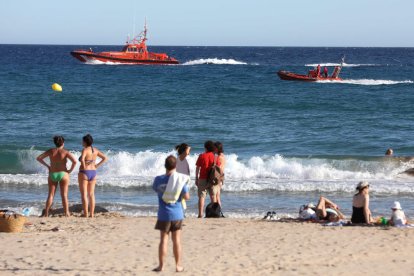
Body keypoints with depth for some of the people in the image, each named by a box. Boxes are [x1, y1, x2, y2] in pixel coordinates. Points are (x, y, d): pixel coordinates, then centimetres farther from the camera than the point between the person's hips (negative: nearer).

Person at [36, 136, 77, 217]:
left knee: (50, 195, 9)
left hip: (52, 174, 2)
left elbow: (39, 158, 5)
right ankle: (66, 213, 2)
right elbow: (74, 161, -19)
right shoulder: (65, 152, -8)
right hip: (63, 174, -2)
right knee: (64, 195, 4)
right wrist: (70, 170, -5)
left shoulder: (50, 151, 0)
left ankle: (46, 213, 4)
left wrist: (47, 166, 11)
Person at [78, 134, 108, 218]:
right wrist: (96, 166, 7)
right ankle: (92, 213, 12)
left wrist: (84, 166, -16)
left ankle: (85, 213, -3)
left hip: (84, 173, -7)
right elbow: (105, 158, 11)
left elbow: (82, 159, -32)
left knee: (84, 194, -1)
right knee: (91, 194, 12)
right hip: (93, 173, 7)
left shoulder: (85, 150, -14)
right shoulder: (95, 150, 7)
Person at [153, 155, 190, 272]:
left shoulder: (158, 179, -8)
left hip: (164, 214, 0)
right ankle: (178, 265, 14)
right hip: (177, 214, 0)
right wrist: (186, 185, 11)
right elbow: (186, 197, -4)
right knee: (176, 240, 9)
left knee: (163, 240, 8)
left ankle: (161, 265, 10)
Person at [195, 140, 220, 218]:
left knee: (201, 196, -1)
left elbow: (197, 168, -1)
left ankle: (200, 214, -8)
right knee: (213, 196, 9)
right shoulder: (215, 157, 1)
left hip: (202, 179, -1)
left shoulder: (201, 156, -2)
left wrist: (196, 178, 7)